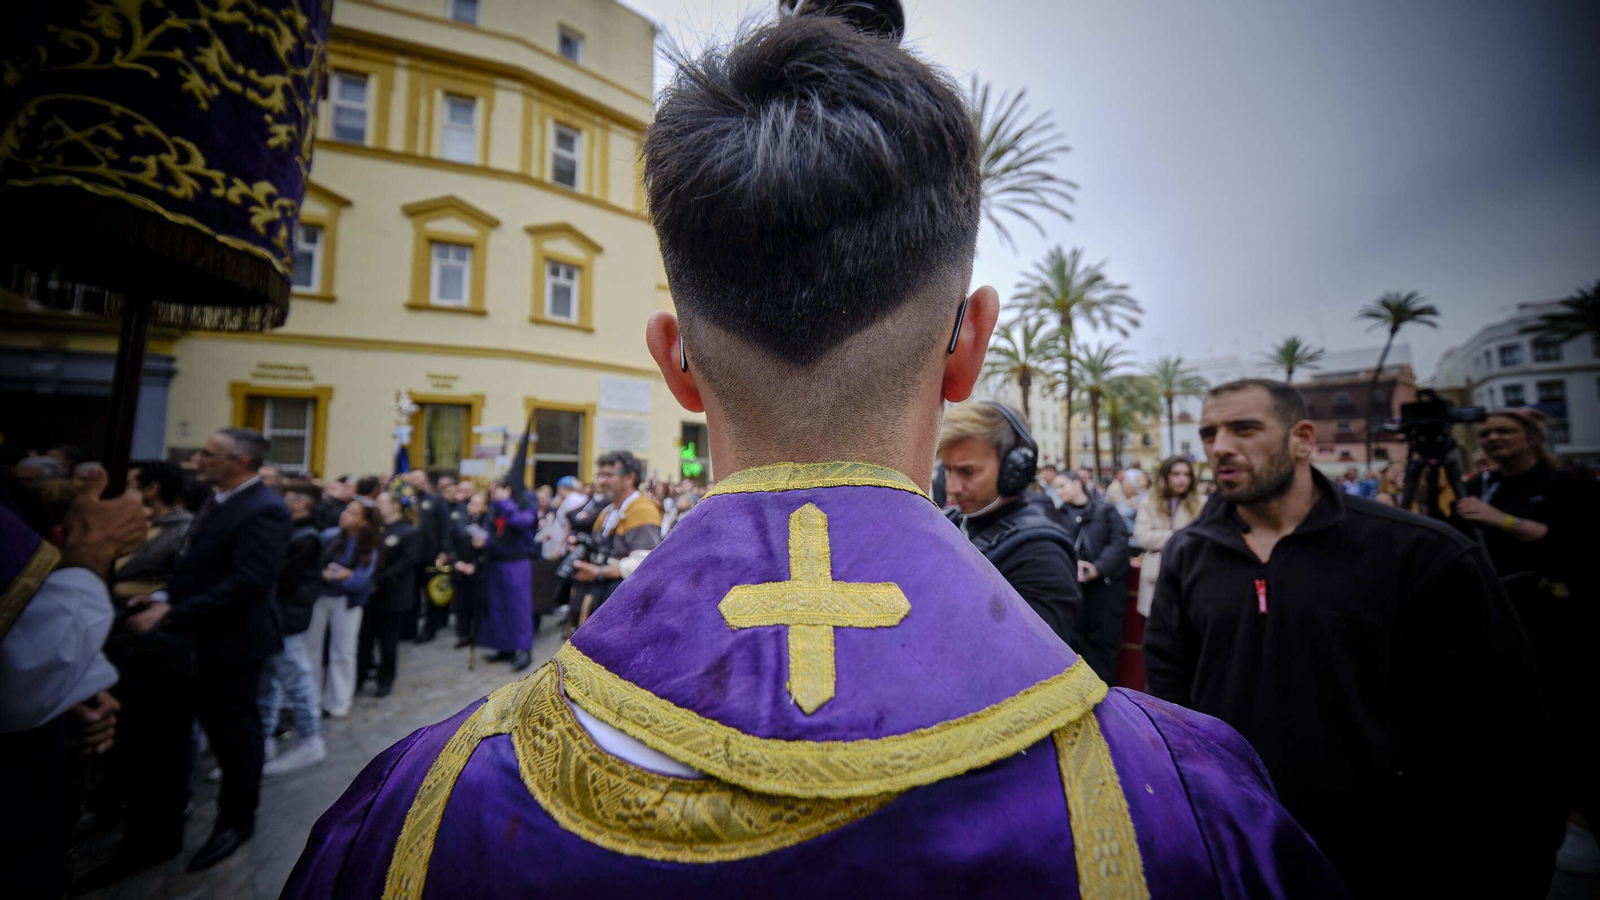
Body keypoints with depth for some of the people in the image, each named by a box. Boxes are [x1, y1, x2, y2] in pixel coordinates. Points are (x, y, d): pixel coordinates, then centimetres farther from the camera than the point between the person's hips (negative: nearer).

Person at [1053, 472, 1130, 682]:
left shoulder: (1104, 509, 1)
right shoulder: (1061, 514, 8)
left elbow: (1119, 540, -8)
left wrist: (1099, 567, -16)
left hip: (1106, 582, -2)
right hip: (1074, 583, 3)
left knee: (1104, 637, 5)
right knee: (1077, 635, 8)